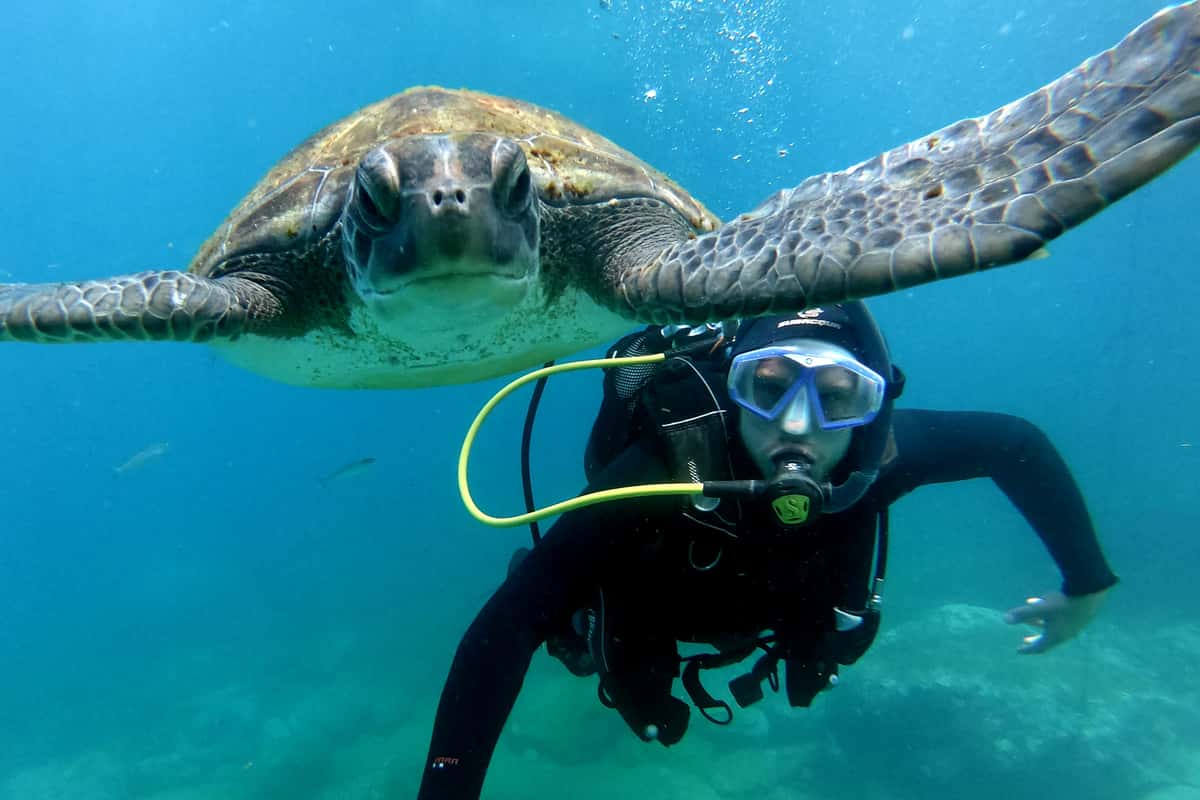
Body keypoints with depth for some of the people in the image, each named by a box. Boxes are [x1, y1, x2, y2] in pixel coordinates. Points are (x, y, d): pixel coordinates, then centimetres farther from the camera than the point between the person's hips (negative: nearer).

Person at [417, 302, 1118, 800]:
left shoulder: (879, 454, -37)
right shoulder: (659, 477, -47)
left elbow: (1017, 442, -18)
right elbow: (503, 631, -47)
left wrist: (1085, 584, -9)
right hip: (641, 623, -1)